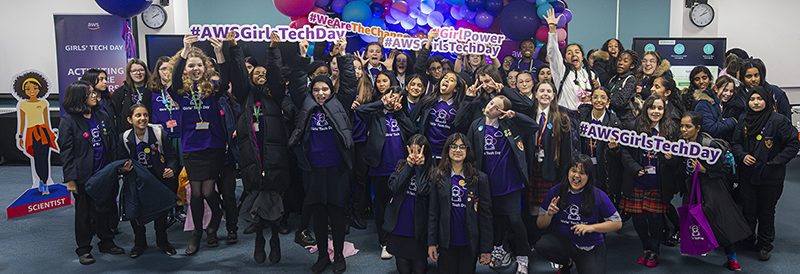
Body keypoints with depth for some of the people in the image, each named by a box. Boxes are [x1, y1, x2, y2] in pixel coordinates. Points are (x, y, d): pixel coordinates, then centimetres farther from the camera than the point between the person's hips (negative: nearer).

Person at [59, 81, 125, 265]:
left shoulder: (102, 117, 6)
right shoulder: (68, 121, -8)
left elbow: (113, 144, 9)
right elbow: (66, 152, -9)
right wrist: (70, 179, -12)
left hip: (104, 174, 4)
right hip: (83, 176, -4)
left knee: (104, 208, 14)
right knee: (83, 212, 8)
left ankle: (106, 242, 28)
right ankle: (84, 250, 20)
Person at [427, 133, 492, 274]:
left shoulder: (480, 178, 0)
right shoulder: (437, 177, 3)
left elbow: (486, 215, -1)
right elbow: (433, 212, 3)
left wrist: (486, 248, -4)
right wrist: (431, 242, -2)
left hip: (470, 243, 0)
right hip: (446, 242, 1)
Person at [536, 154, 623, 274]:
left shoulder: (598, 196, -8)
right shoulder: (555, 192, -5)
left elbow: (617, 223, -3)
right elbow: (540, 224, 0)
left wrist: (591, 227, -15)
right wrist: (549, 214, -22)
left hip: (591, 247, 0)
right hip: (562, 240, 1)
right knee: (542, 245, -30)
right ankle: (566, 262, 4)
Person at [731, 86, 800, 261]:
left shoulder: (779, 121, -12)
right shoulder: (744, 120, 3)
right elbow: (736, 143, 10)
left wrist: (776, 162, -14)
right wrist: (743, 155, -9)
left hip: (771, 176, -3)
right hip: (747, 174, 3)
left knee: (766, 211, 10)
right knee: (748, 209, 12)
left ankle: (764, 245, 24)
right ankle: (747, 239, 31)